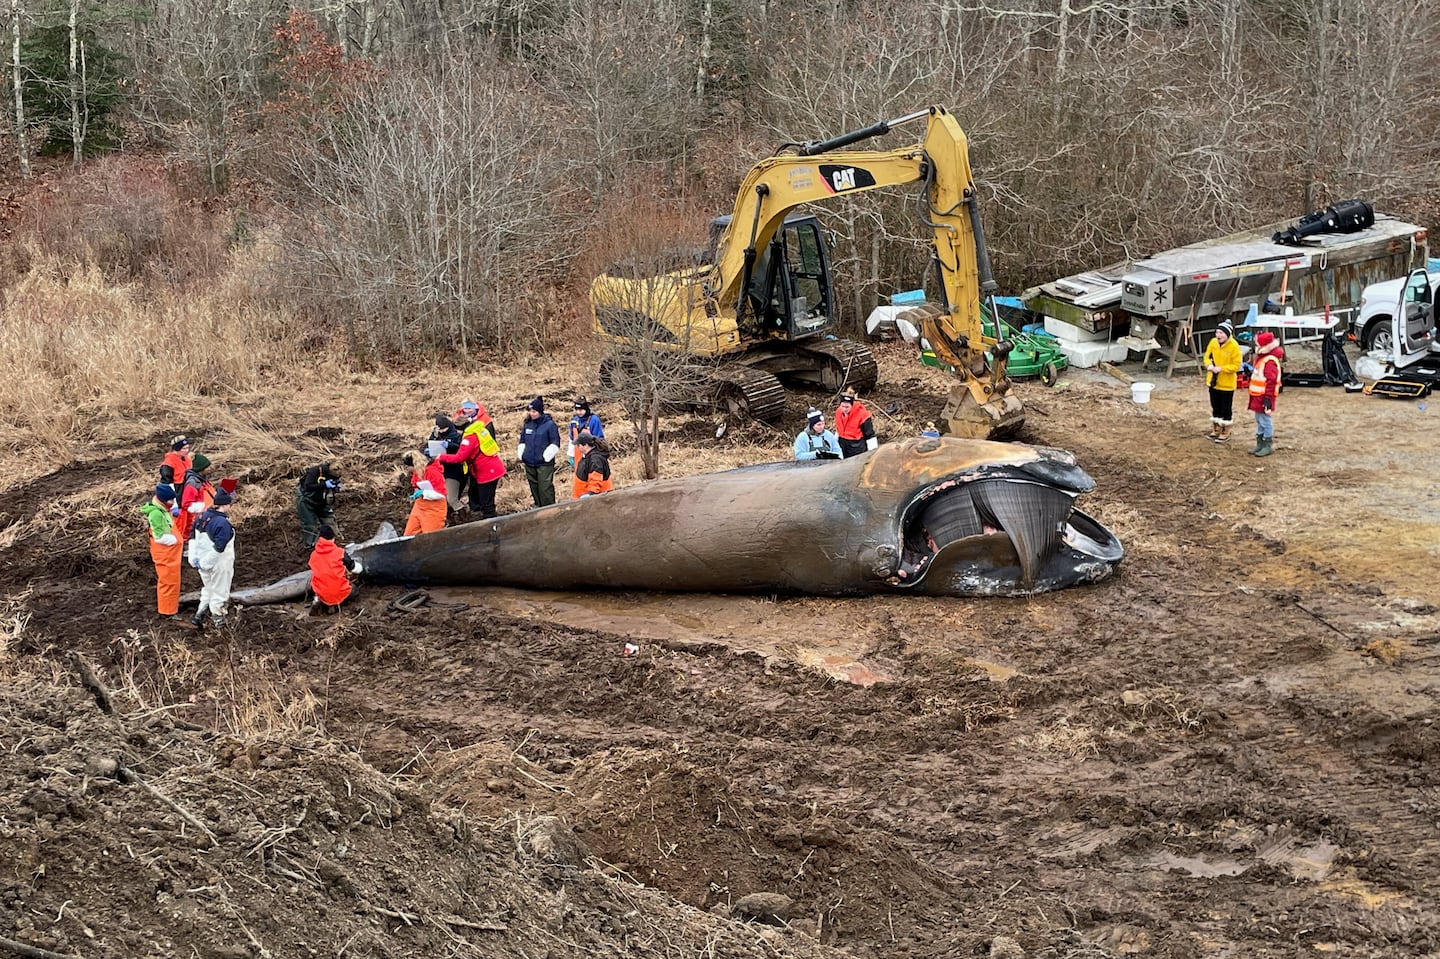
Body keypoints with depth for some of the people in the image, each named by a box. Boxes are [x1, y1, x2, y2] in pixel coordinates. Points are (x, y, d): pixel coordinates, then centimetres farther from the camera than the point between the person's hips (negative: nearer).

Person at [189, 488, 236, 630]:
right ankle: (219, 622, 21)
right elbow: (218, 549, -29)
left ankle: (198, 618, 24)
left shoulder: (203, 517, 2)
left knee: (207, 590, 26)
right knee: (219, 594, 9)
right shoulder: (223, 525, -25)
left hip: (205, 566, 8)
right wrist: (203, 563, -20)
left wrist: (194, 558, 4)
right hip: (219, 567, -8)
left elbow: (193, 538, 7)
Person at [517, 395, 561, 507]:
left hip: (544, 464, -6)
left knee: (545, 489, -9)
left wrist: (545, 457, -11)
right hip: (529, 464, 6)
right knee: (534, 489, 13)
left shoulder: (549, 424, -9)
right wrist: (521, 456, 12)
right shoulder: (527, 424, 8)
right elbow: (522, 441, 20)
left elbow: (555, 443, -7)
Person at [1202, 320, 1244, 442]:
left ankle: (1225, 433, 15)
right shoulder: (1213, 342, -1)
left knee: (1226, 409, 4)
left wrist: (1221, 368, -25)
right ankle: (1216, 430, 30)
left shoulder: (1234, 346, -17)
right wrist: (1209, 365, -14)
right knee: (1215, 407, 17)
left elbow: (1236, 366, -16)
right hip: (1213, 382, 6)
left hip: (1227, 384, -6)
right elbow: (1207, 357, 9)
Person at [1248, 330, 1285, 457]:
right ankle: (1260, 444, 26)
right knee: (1259, 421, 17)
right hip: (1257, 396, 11)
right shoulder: (1261, 358, 13)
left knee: (1265, 421, -3)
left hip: (1264, 397, -11)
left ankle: (1268, 446, 5)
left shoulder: (1270, 361, -20)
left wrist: (1268, 398, -25)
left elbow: (1271, 381, -24)